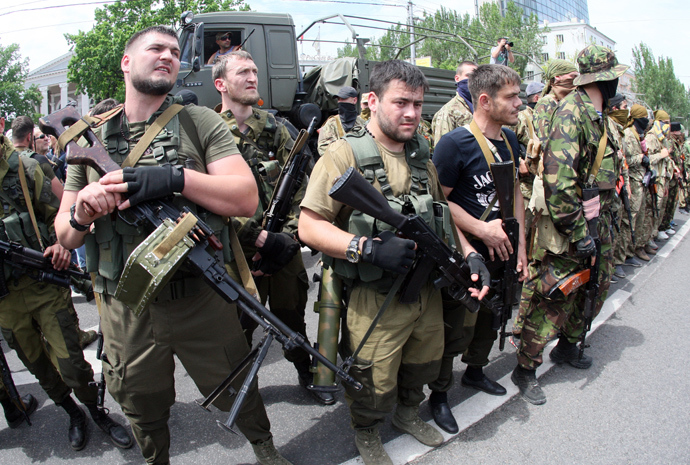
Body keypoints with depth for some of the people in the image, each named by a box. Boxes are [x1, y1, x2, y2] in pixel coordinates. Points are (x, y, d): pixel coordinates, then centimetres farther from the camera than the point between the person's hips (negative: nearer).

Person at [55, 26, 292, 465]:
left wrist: (176, 179, -24)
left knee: (235, 390, 17)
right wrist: (80, 213, -16)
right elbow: (65, 235, 7)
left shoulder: (201, 123, -1)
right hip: (125, 309, 2)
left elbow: (246, 198, -12)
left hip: (201, 301, -2)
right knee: (142, 408, 21)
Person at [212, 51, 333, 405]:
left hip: (283, 246, 3)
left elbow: (299, 185, 4)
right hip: (240, 251, -3)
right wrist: (264, 239, -20)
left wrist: (288, 235, -9)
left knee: (292, 313, 16)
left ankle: (307, 372, 37)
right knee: (240, 323, 9)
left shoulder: (273, 128, 7)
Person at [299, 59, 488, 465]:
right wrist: (369, 248, -27)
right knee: (375, 382, 9)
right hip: (375, 299, -6)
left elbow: (442, 214, 17)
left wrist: (470, 254, 3)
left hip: (428, 290, 6)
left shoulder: (422, 154, 8)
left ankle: (409, 412, 54)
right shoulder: (346, 154, -14)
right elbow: (309, 226, -17)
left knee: (425, 363, 24)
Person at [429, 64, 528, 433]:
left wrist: (520, 246, 9)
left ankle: (475, 371, 46)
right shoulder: (454, 144, -19)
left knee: (490, 318, 22)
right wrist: (483, 230, -19)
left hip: (502, 251, 8)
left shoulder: (510, 140, 5)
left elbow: (515, 192, 12)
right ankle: (439, 393, 24)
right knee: (458, 328, 3)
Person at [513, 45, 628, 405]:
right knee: (554, 299, -5)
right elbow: (559, 177, -27)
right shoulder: (571, 112, -17)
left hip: (596, 223, 10)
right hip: (570, 227, -10)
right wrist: (578, 232, -25)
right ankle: (525, 368, 9)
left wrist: (605, 219, 19)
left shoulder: (598, 115, 14)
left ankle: (567, 345, 38)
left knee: (597, 285, 19)